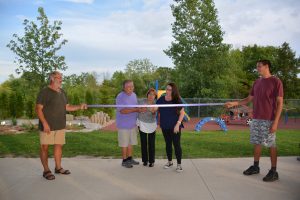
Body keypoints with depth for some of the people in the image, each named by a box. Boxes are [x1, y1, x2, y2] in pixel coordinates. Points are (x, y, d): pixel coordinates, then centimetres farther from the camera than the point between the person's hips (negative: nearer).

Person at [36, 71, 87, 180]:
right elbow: (38, 108, -13)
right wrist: (44, 123, -20)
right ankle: (46, 170, 13)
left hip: (60, 126, 7)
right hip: (48, 126, -6)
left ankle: (58, 167, 25)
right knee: (45, 147, 3)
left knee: (59, 145, 12)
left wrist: (79, 107, 2)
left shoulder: (62, 92, 13)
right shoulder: (45, 92, -9)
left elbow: (67, 107, 16)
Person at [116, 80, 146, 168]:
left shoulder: (134, 95, 8)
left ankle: (130, 158, 29)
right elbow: (122, 111, -24)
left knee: (131, 142, 15)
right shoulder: (120, 96, -16)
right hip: (124, 124, -7)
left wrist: (141, 109, -8)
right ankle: (124, 161, 18)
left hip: (133, 123, 7)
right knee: (125, 143, 4)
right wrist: (136, 109, -27)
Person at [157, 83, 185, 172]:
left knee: (176, 144, -2)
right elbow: (158, 111, 13)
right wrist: (160, 121, 6)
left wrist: (178, 124, -14)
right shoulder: (161, 99, 0)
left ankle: (179, 164, 10)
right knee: (168, 144, 15)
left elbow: (182, 113, -7)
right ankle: (169, 161, 31)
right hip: (165, 127, 4)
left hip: (175, 127, -4)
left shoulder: (177, 100, -10)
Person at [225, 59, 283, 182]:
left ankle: (273, 171, 12)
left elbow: (279, 103, -10)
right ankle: (255, 167, 25)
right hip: (256, 119, 6)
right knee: (257, 143, 13)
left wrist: (275, 122, -16)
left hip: (268, 120, -6)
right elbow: (248, 99, 17)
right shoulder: (257, 82, 12)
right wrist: (234, 103, 5)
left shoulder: (275, 82, -7)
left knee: (271, 145, 1)